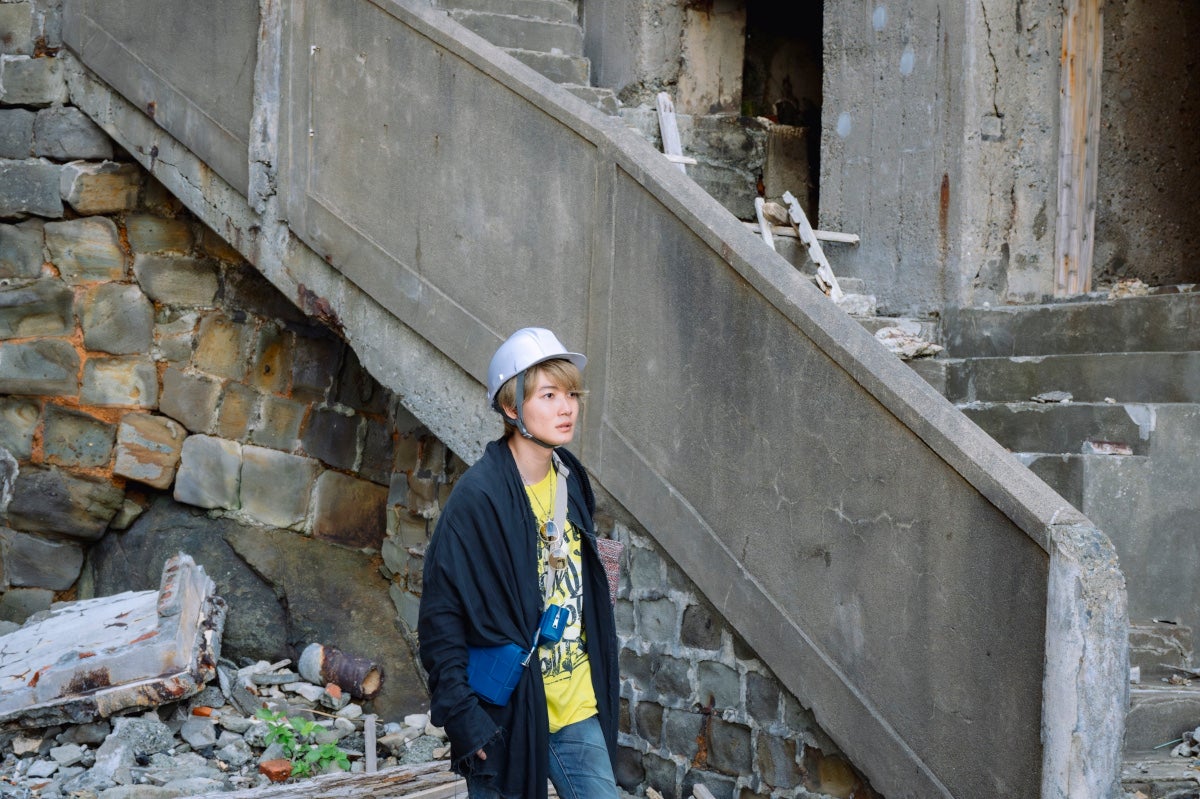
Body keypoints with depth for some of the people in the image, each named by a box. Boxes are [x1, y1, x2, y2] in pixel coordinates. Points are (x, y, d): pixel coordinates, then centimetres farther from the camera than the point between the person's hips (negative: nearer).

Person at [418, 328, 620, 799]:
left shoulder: (571, 481, 7)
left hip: (579, 712, 6)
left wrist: (601, 688, 17)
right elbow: (440, 615, -14)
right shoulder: (478, 496, -15)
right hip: (508, 720, -6)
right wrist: (462, 715, -19)